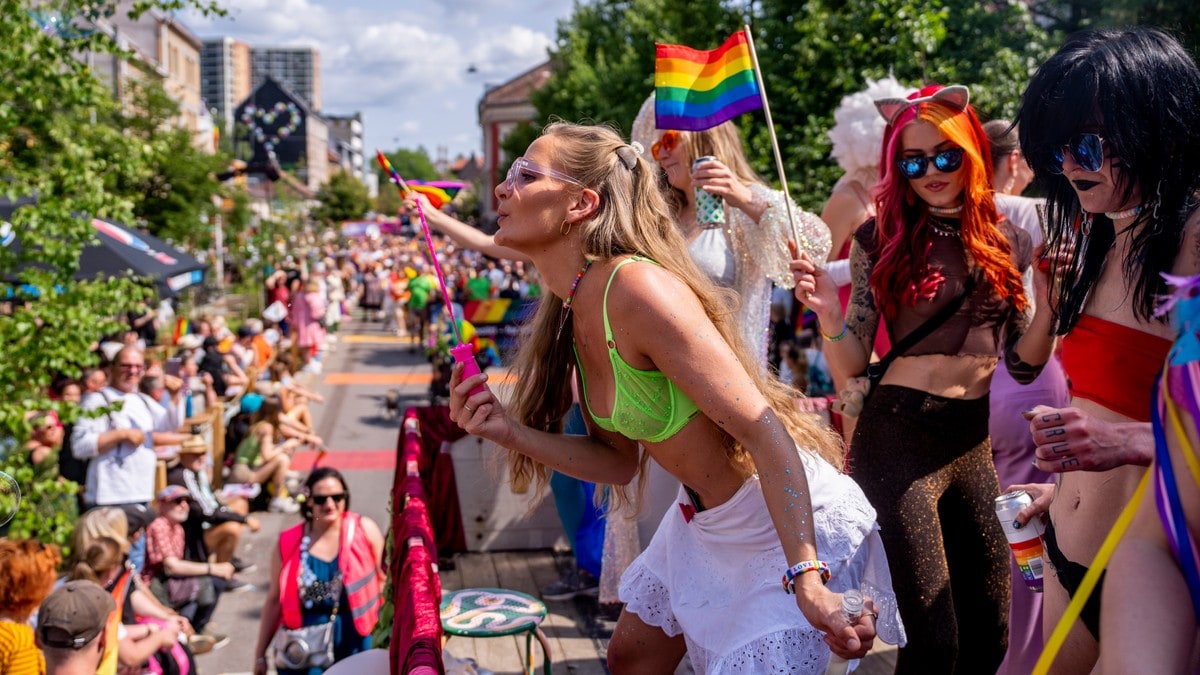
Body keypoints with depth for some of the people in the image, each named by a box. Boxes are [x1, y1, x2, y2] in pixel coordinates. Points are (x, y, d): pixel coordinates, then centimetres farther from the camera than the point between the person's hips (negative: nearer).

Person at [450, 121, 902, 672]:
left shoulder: (638, 288, -28)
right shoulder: (572, 312, 0)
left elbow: (763, 428, -30)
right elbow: (620, 463, 4)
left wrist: (807, 580, -35)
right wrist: (511, 431, -10)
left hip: (793, 522, -9)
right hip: (704, 519, 9)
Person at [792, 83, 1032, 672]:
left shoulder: (1006, 241, 7)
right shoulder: (883, 241, -2)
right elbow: (850, 369, -3)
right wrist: (827, 313, -21)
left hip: (974, 442, 5)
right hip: (898, 439, -4)